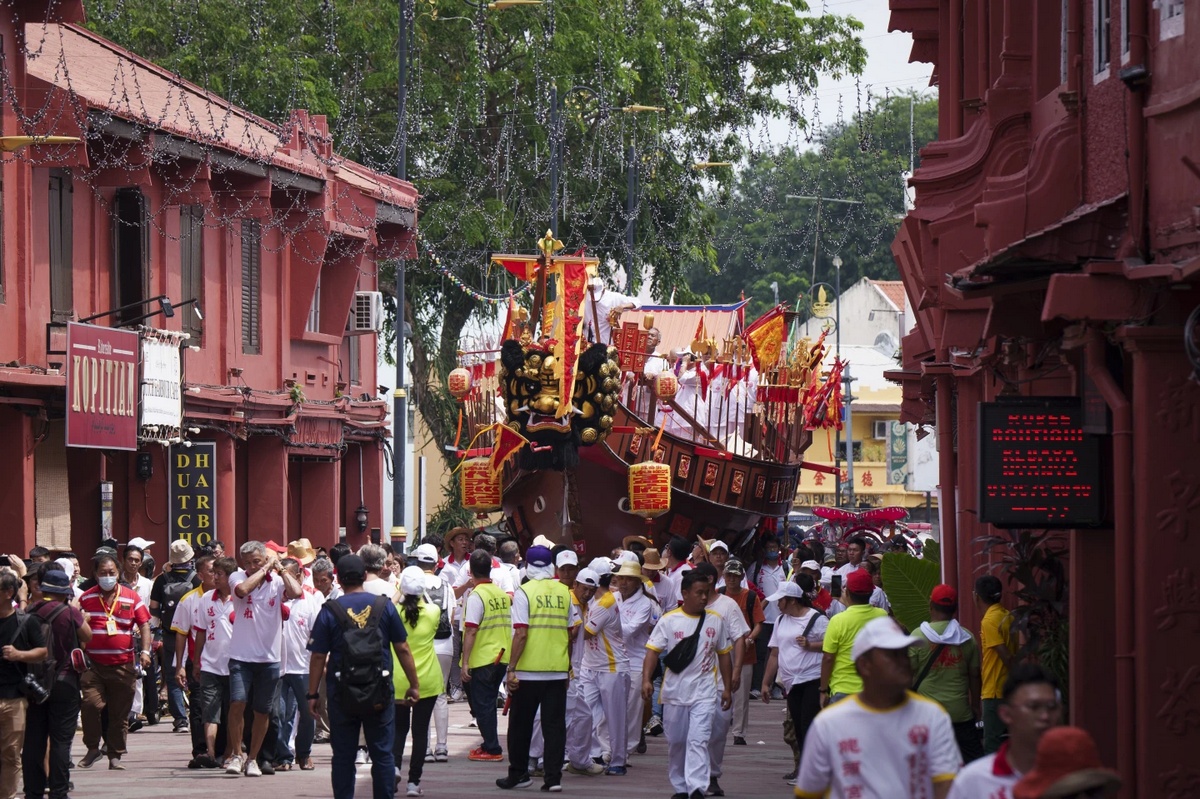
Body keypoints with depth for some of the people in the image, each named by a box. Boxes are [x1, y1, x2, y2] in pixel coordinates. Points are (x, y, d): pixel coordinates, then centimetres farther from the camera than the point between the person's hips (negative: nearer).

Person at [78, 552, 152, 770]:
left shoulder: (131, 597, 6)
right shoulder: (87, 598, 7)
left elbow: (144, 625, 7)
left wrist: (145, 650, -7)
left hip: (123, 665, 1)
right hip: (93, 664, -1)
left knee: (120, 713, 4)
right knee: (90, 704, -17)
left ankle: (115, 756, 14)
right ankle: (92, 748, 2)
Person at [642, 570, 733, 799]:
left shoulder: (716, 620, 5)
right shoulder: (669, 620, -1)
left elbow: (724, 655, 12)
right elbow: (653, 650, -6)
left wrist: (727, 689, 10)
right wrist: (646, 680, -20)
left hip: (705, 692, -1)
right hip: (674, 691, 1)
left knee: (698, 740, -14)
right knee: (675, 742, 10)